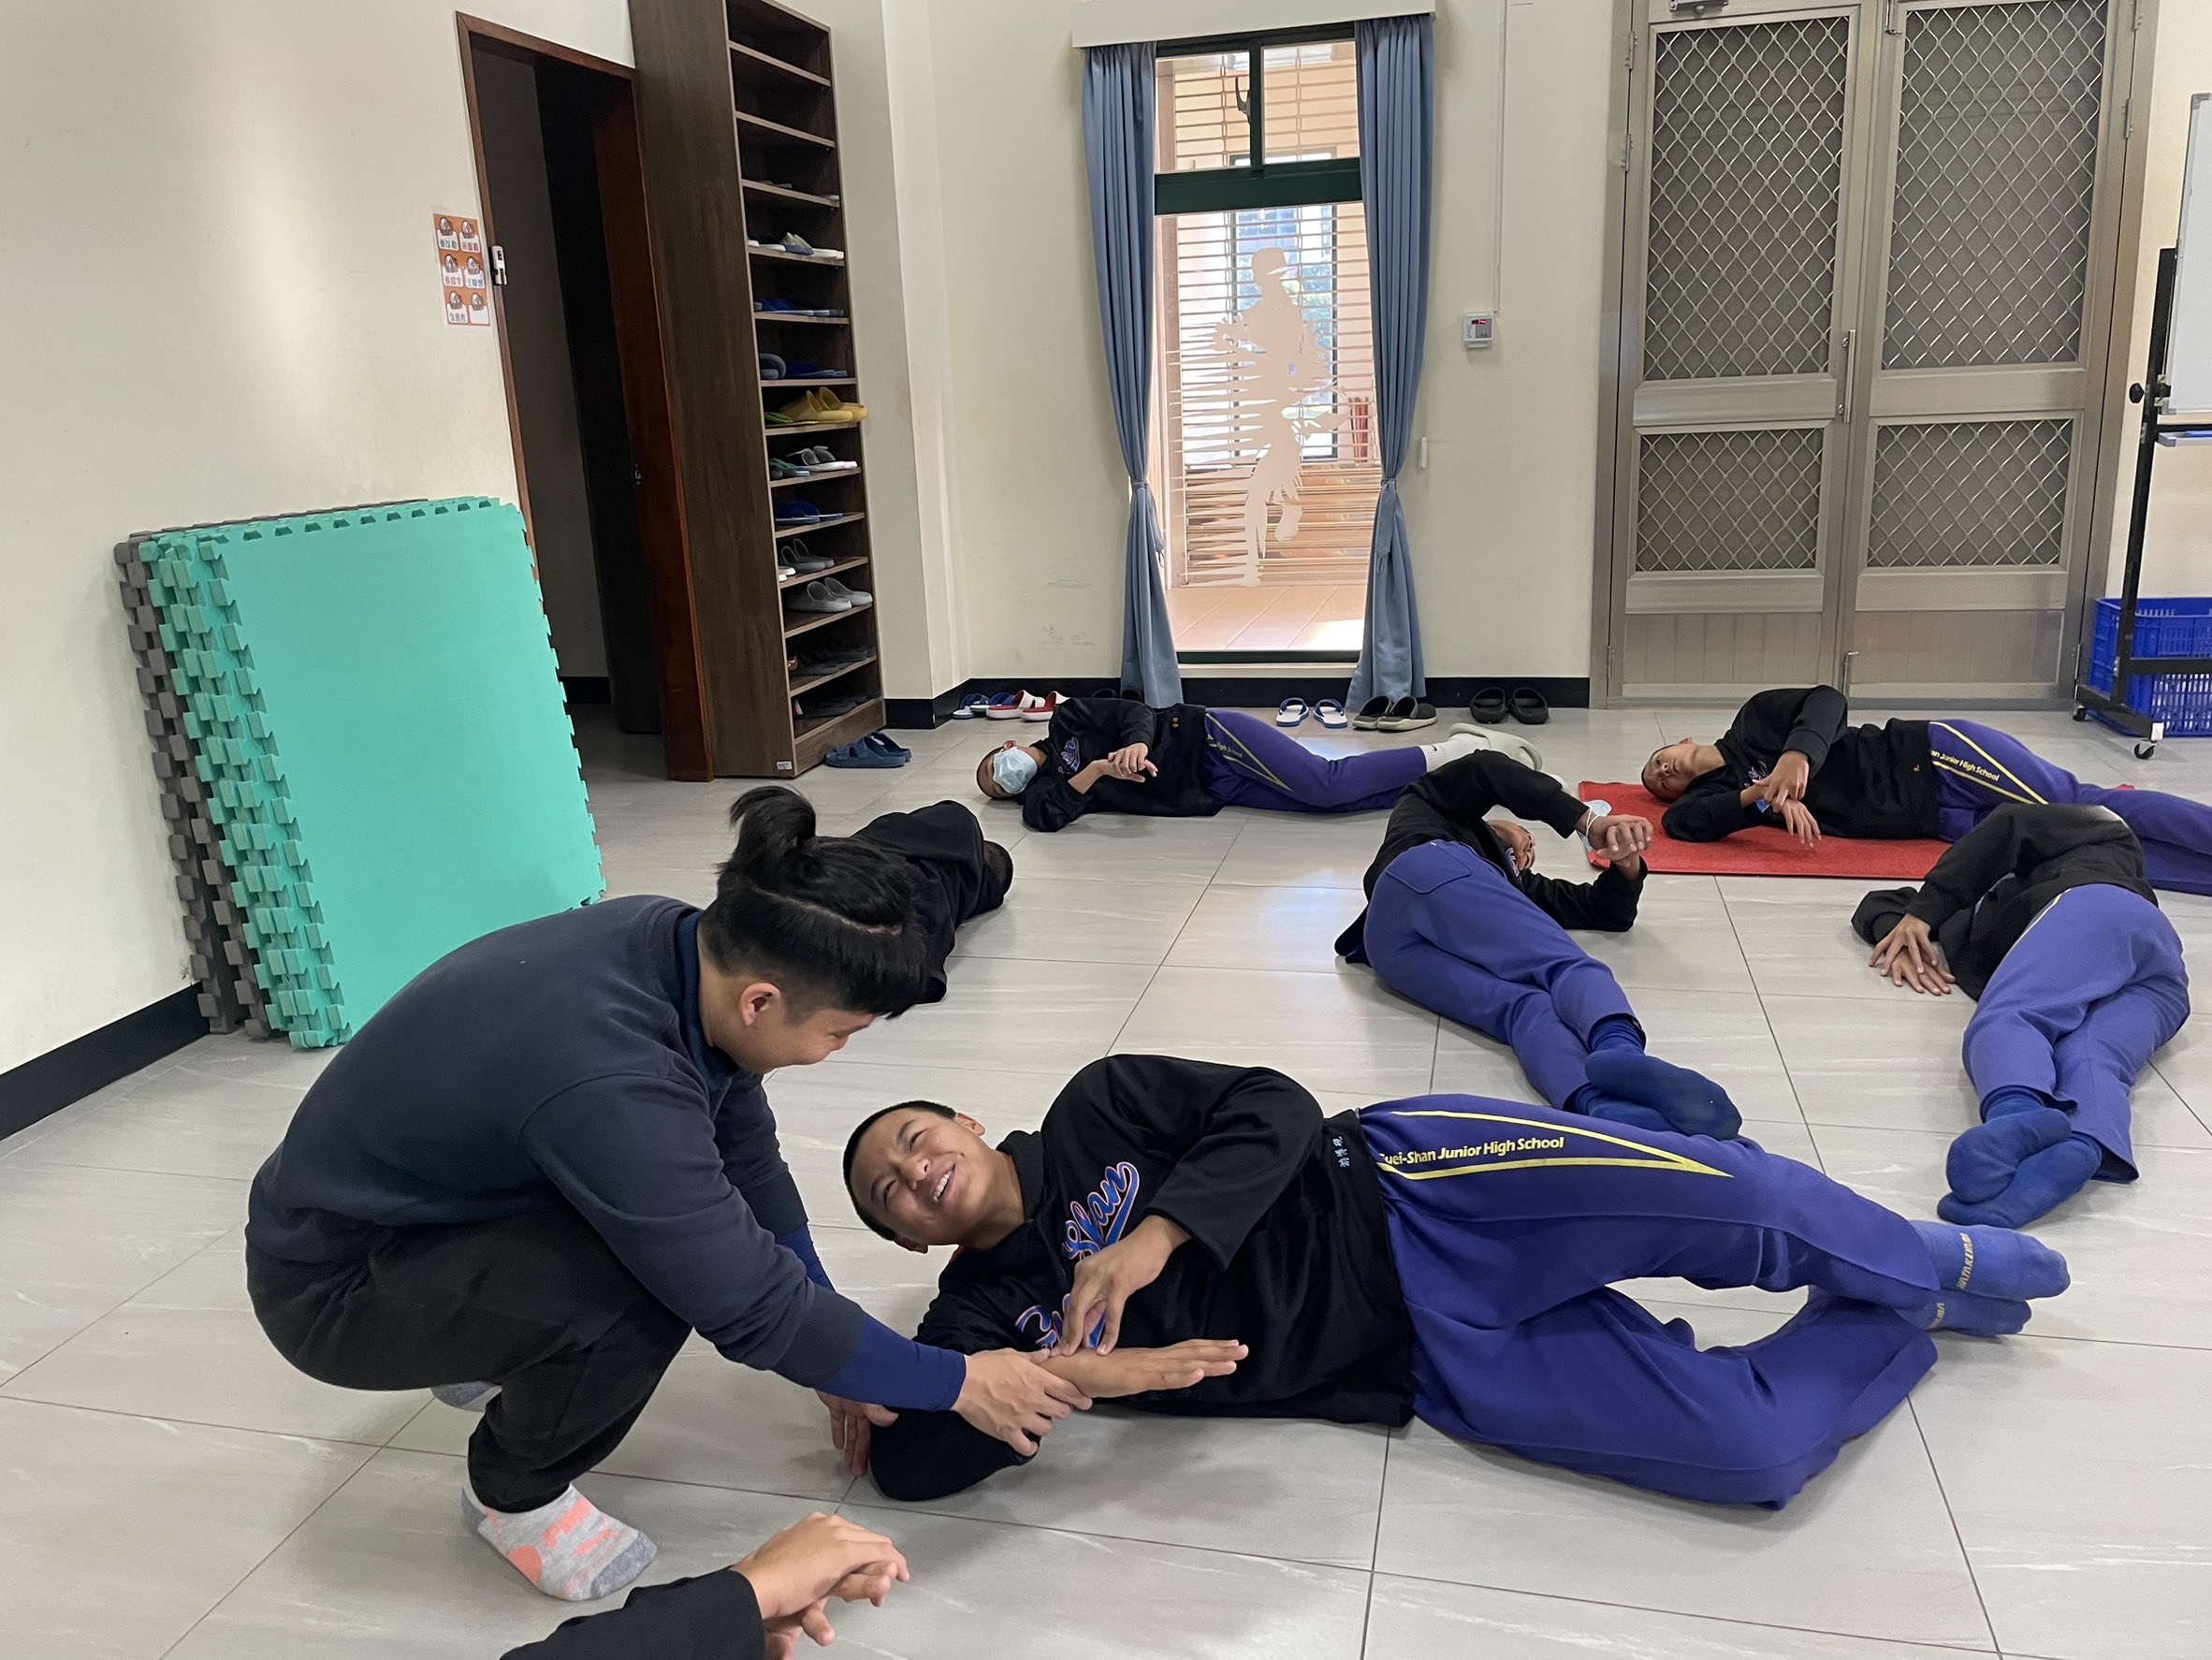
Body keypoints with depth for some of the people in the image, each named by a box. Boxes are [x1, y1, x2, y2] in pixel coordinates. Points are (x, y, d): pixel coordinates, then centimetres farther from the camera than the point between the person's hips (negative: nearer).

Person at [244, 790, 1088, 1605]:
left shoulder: (685, 948, -15)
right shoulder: (607, 1080, -39)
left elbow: (747, 1161, -3)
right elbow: (752, 1305, -29)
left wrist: (837, 1359, 3)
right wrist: (958, 1382, -17)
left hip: (429, 1198, 8)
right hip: (331, 1280, -8)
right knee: (647, 1287, -29)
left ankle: (487, 1358, 20)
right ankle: (512, 1492, 1)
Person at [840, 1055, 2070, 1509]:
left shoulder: (1096, 1112, 3)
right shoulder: (986, 1309, 7)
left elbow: (1275, 1111, -6)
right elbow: (912, 1456, -8)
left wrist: (1158, 1232, -21)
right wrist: (1088, 1373, -20)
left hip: (1401, 1193, -1)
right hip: (1434, 1364, 1)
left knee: (1740, 1197, -20)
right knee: (1760, 1448, -14)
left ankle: (1937, 1263, 14)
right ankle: (1903, 1325, 17)